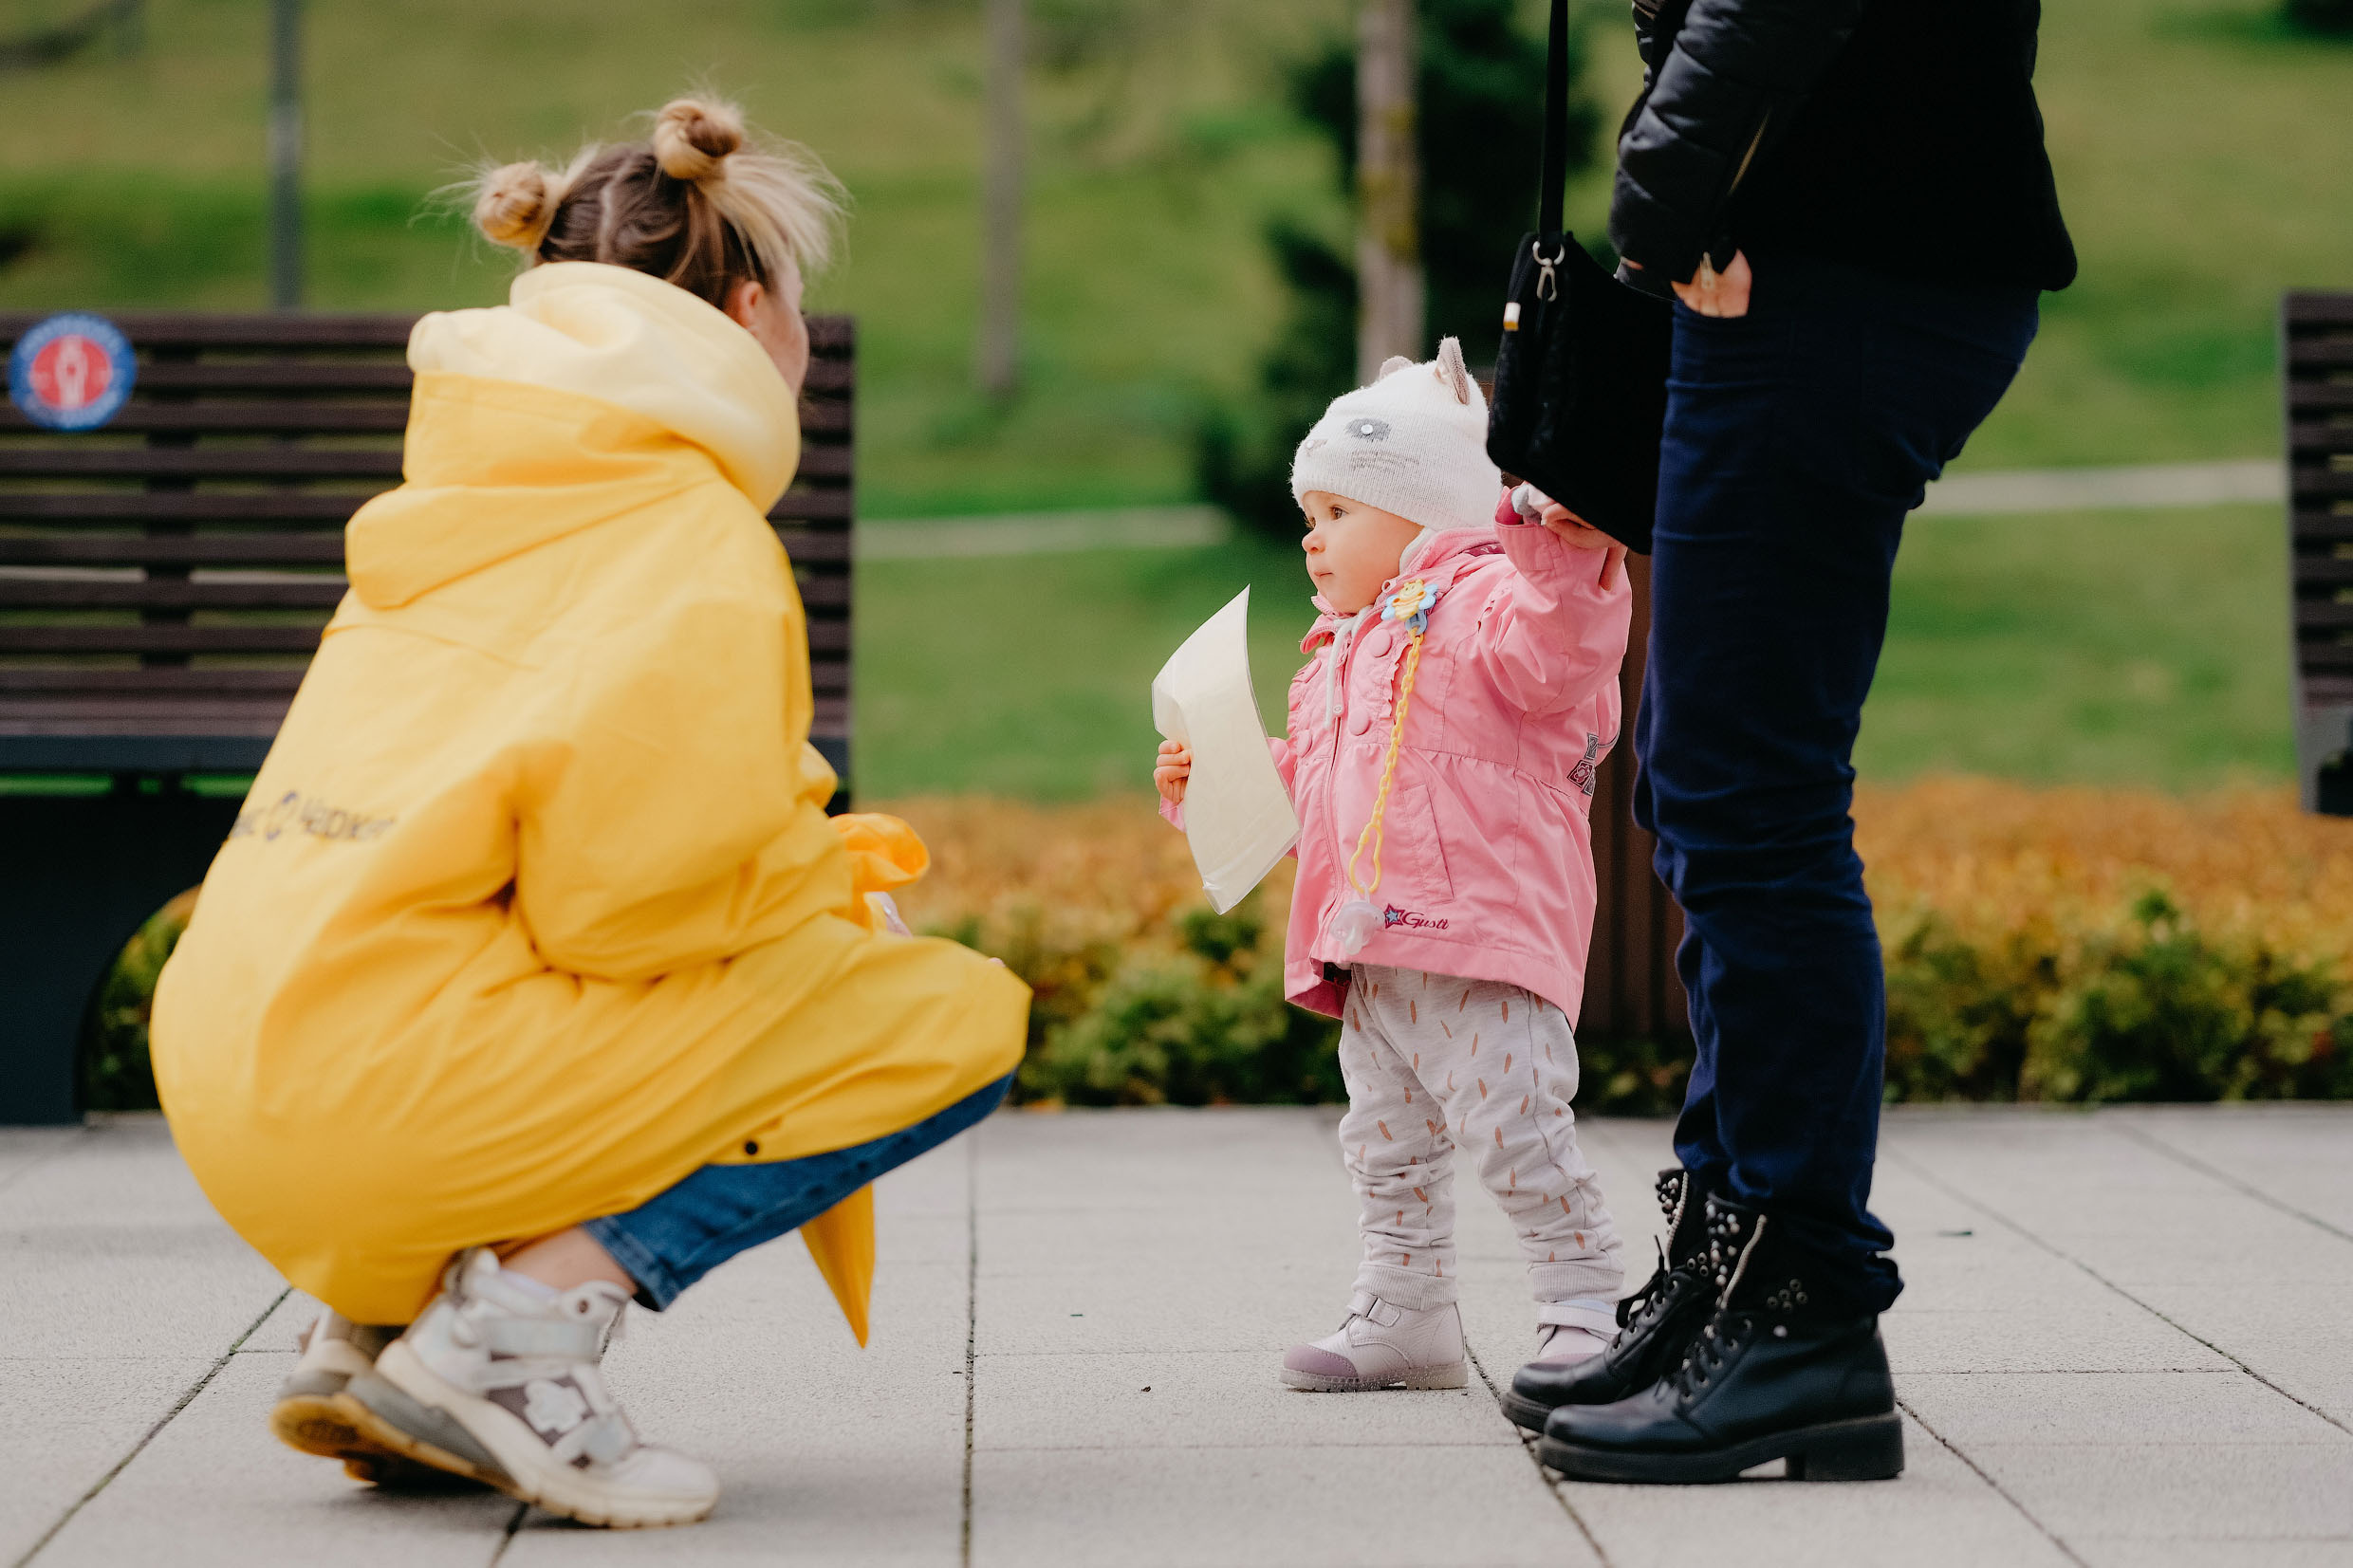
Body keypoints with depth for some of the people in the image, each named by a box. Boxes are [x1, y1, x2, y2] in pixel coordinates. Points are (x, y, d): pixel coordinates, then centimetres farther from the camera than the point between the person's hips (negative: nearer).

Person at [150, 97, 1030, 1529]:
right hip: (395, 1080, -9)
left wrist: (798, 859, 17)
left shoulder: (465, 516, 20)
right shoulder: (698, 549, -6)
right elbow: (624, 895, -15)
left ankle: (375, 1321, 13)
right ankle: (519, 1320, -11)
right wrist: (828, 873, 4)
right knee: (957, 1018, -2)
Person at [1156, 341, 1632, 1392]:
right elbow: (1304, 786, 34)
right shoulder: (1341, 655, 25)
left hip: (1487, 937, -10)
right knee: (1386, 1145, 14)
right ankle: (1405, 1315, 23)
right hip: (1372, 958, 10)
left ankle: (1581, 1309, -5)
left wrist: (1566, 563, -42)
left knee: (1514, 1129, -13)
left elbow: (1549, 650, -26)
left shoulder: (1479, 602, -4)